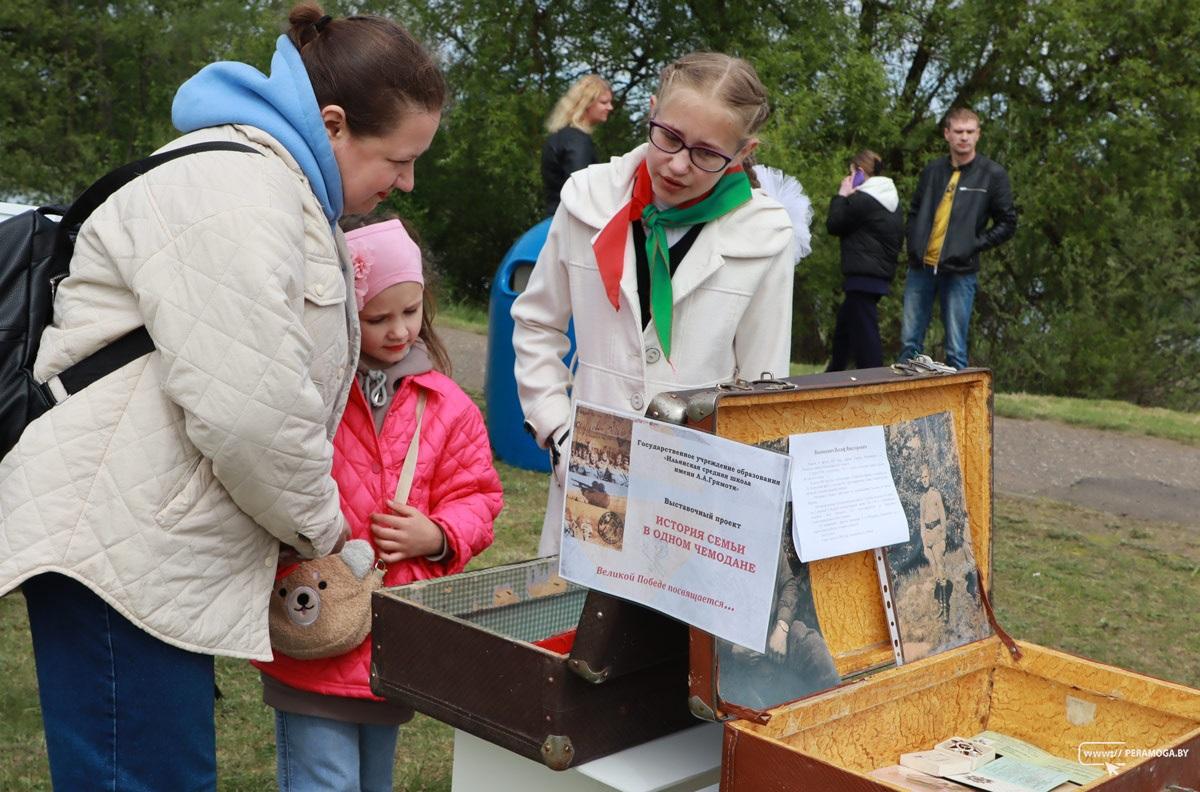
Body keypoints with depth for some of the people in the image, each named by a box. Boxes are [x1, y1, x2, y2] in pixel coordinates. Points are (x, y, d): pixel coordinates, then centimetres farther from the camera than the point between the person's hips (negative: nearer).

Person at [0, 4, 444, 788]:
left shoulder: (284, 189, 17)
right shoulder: (240, 192, -18)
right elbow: (250, 412, -25)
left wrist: (312, 522, 15)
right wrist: (321, 528, -7)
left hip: (164, 543, 10)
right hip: (114, 546, -10)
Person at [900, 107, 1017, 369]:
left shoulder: (992, 175, -1)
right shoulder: (932, 170, 10)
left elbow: (1007, 224, 1)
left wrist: (973, 245, -9)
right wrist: (914, 244, 6)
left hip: (959, 271, -4)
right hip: (921, 267, 4)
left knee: (955, 349, 0)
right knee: (909, 342, 8)